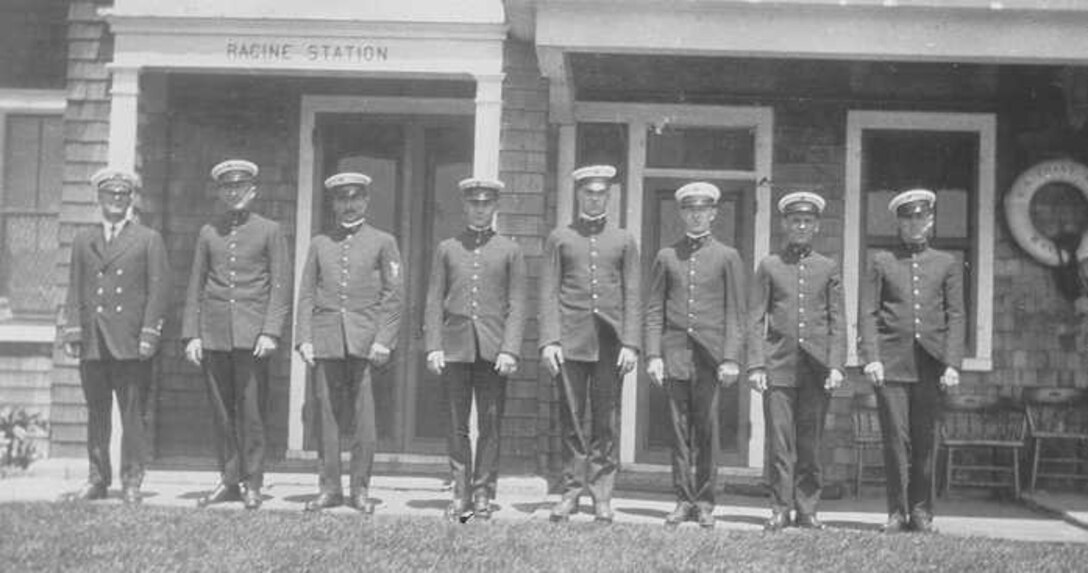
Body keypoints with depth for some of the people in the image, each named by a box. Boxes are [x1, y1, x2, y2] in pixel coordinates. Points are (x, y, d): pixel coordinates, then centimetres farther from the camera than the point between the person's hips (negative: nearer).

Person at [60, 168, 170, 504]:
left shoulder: (149, 240, 8)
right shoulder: (83, 240, 17)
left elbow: (158, 290, 1)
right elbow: (74, 290, 14)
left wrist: (149, 334, -8)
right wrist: (72, 331, 3)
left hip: (131, 342, -3)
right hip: (92, 342, 3)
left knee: (133, 416, -3)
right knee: (96, 416, 7)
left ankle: (132, 483, 4)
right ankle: (97, 479, 15)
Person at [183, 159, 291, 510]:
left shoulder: (270, 231, 6)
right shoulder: (208, 233, 15)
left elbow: (281, 286, 0)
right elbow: (195, 287, 13)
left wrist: (270, 332, -10)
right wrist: (191, 334, 4)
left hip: (251, 334, -3)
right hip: (213, 335, 3)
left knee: (251, 412, -4)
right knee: (221, 413, 5)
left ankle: (253, 484, 3)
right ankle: (229, 481, 14)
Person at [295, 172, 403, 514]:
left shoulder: (383, 242, 8)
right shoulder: (320, 244, 15)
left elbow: (394, 296, 3)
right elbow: (306, 295, 13)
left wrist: (383, 341, -7)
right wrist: (304, 339, 1)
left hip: (366, 340, -2)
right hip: (326, 340, 2)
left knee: (365, 418, -4)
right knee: (327, 415, 2)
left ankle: (360, 489, 5)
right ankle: (330, 488, 9)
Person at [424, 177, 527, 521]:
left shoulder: (510, 251, 8)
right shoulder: (447, 249, 12)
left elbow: (517, 307, 3)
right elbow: (434, 302, 8)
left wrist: (509, 350, -8)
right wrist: (433, 347, -2)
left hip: (493, 349, -1)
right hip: (455, 347, 1)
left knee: (490, 426, 1)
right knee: (457, 426, 2)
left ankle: (483, 495, 9)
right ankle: (461, 495, 9)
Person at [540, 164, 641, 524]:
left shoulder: (624, 241, 12)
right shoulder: (559, 238, 9)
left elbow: (632, 297, 7)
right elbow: (548, 292, 4)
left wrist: (630, 344, -4)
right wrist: (549, 340, -7)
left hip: (610, 343, 0)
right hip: (570, 341, 0)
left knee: (605, 423, 1)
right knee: (571, 420, 1)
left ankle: (602, 497, 7)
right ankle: (572, 490, 10)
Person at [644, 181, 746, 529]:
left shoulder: (727, 257, 7)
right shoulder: (667, 256, 11)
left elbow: (735, 314, 3)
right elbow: (654, 310, 9)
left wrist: (731, 359, -6)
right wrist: (653, 354, -1)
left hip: (710, 353, -1)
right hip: (675, 352, 2)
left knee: (706, 429, -1)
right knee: (679, 428, 2)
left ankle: (704, 503, 8)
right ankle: (684, 500, 9)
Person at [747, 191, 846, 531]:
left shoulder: (828, 269, 11)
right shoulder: (769, 266, 9)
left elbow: (837, 322, 8)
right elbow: (755, 320, 5)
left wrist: (836, 365, -3)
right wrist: (756, 365, -4)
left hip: (817, 366, 1)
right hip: (779, 364, -1)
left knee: (810, 442, 4)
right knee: (779, 441, -4)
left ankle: (807, 509, 11)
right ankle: (780, 509, 3)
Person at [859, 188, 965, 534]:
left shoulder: (947, 264, 14)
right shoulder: (881, 261, 11)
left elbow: (956, 318, 7)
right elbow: (868, 313, 5)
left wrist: (952, 364, -4)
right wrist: (871, 357, -7)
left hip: (930, 363, 1)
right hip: (891, 362, -1)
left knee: (925, 441, 3)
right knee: (895, 438, -2)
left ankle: (921, 512, 13)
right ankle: (897, 512, 6)